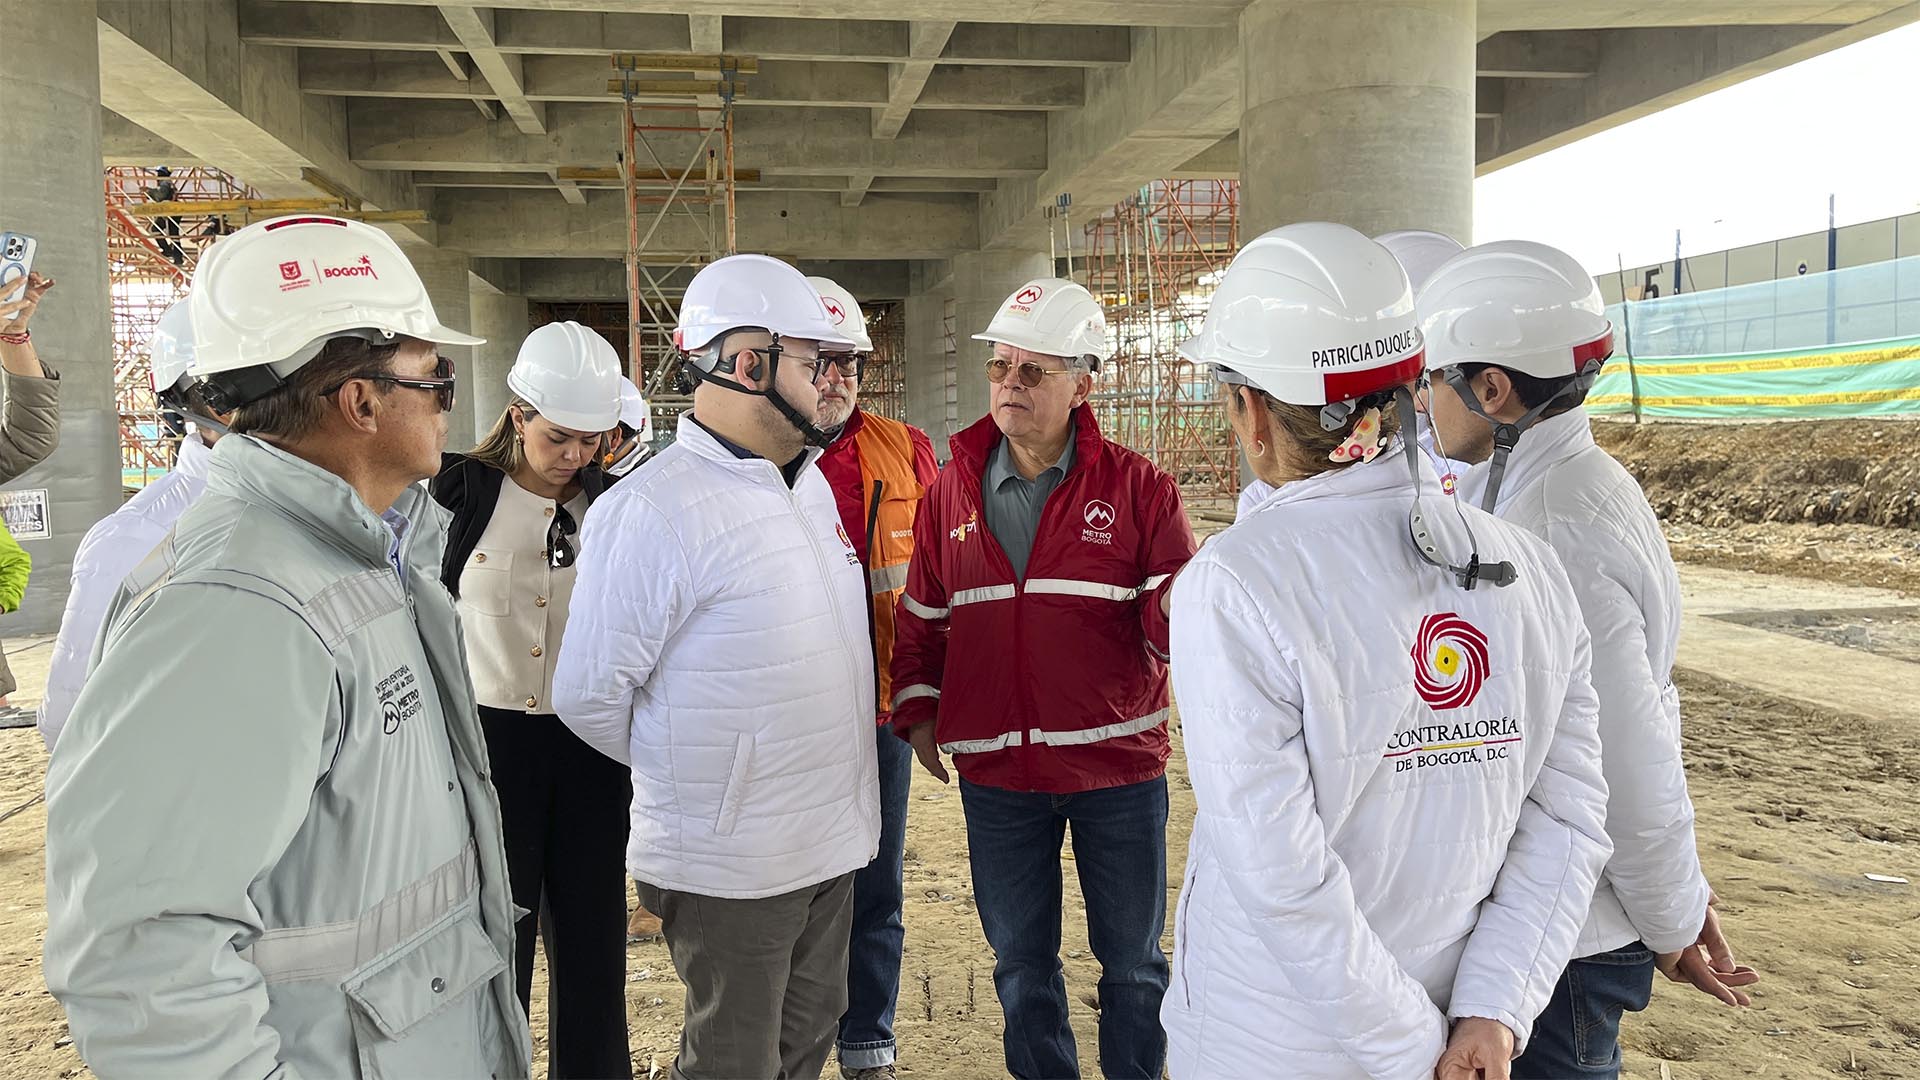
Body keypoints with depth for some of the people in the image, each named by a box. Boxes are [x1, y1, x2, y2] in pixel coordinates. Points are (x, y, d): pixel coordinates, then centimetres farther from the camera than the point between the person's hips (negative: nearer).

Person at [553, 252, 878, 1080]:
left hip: (830, 843, 8)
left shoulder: (811, 482, 8)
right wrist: (689, 774, -1)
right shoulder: (650, 509, -20)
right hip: (730, 865, -7)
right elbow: (589, 694, -16)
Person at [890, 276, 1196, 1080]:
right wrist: (917, 709, 6)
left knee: (1131, 962, 14)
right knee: (1021, 965, 18)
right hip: (996, 774, 2)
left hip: (1117, 768, -2)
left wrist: (1176, 609, -30)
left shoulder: (1136, 488, -5)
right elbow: (922, 616, 13)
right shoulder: (953, 491, 4)